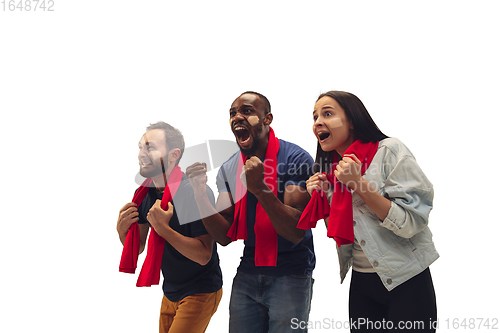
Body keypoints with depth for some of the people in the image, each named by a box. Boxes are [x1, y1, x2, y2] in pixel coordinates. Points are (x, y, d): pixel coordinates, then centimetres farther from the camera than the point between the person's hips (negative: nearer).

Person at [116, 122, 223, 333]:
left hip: (200, 293, -7)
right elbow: (137, 248, 8)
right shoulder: (145, 193, 0)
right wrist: (122, 230, -13)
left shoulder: (197, 193, -22)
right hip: (170, 292, 7)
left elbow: (203, 255, -25)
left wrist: (163, 228, -32)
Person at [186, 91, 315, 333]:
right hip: (247, 275, 5)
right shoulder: (228, 169, 5)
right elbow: (225, 236, 0)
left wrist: (259, 188, -31)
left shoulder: (295, 158, -13)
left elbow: (297, 232, -20)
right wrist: (200, 193, -15)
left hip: (290, 276, -5)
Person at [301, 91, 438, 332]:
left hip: (405, 282, -6)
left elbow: (411, 224, -19)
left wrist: (359, 183, -23)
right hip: (361, 285, 6)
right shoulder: (331, 168, 7)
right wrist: (323, 199, -3)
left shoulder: (389, 151, -12)